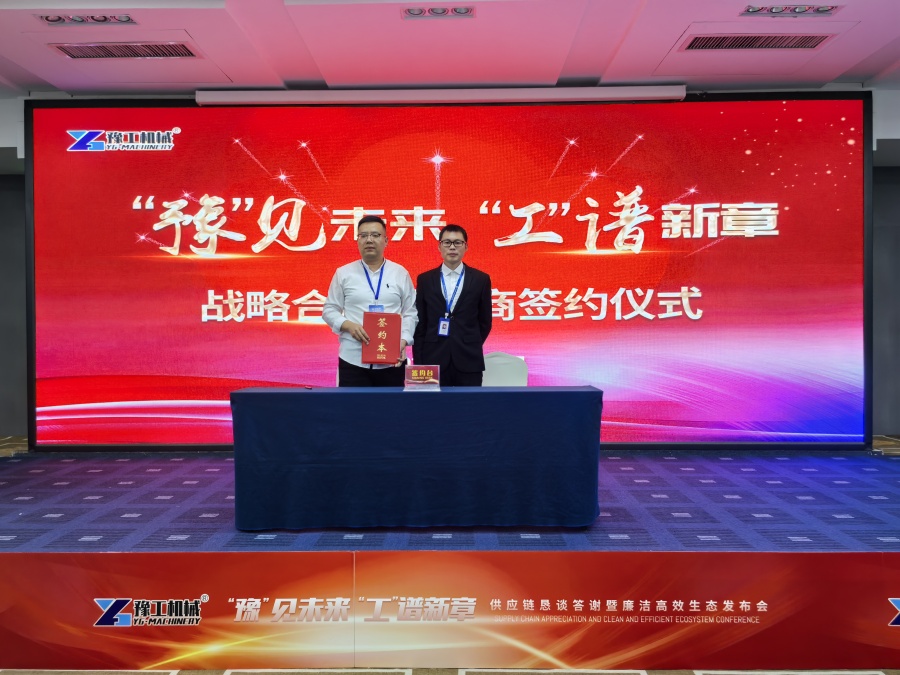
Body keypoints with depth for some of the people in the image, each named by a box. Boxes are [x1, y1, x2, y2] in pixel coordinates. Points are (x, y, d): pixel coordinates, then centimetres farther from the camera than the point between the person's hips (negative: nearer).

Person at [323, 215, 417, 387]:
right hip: (353, 359, 0)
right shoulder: (343, 273, 6)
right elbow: (329, 310, 8)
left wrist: (404, 340, -8)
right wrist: (348, 325, -11)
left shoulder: (400, 273, 8)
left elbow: (410, 313, 7)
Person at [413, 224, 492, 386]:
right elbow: (419, 323, 7)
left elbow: (484, 322, 11)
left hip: (468, 361, 0)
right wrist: (418, 361, 3)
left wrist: (471, 348, 7)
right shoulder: (425, 279, 7)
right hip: (433, 361, 0)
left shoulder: (480, 279, 5)